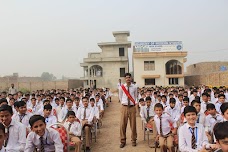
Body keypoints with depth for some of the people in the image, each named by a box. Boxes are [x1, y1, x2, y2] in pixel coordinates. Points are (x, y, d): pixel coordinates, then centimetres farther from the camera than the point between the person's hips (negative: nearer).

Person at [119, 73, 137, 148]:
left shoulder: (134, 87, -2)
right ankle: (123, 141, 16)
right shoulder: (122, 87, -3)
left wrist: (134, 103, 11)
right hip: (124, 107, 0)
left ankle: (133, 140, 23)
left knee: (133, 124, 8)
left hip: (132, 107, 0)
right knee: (123, 125, 2)